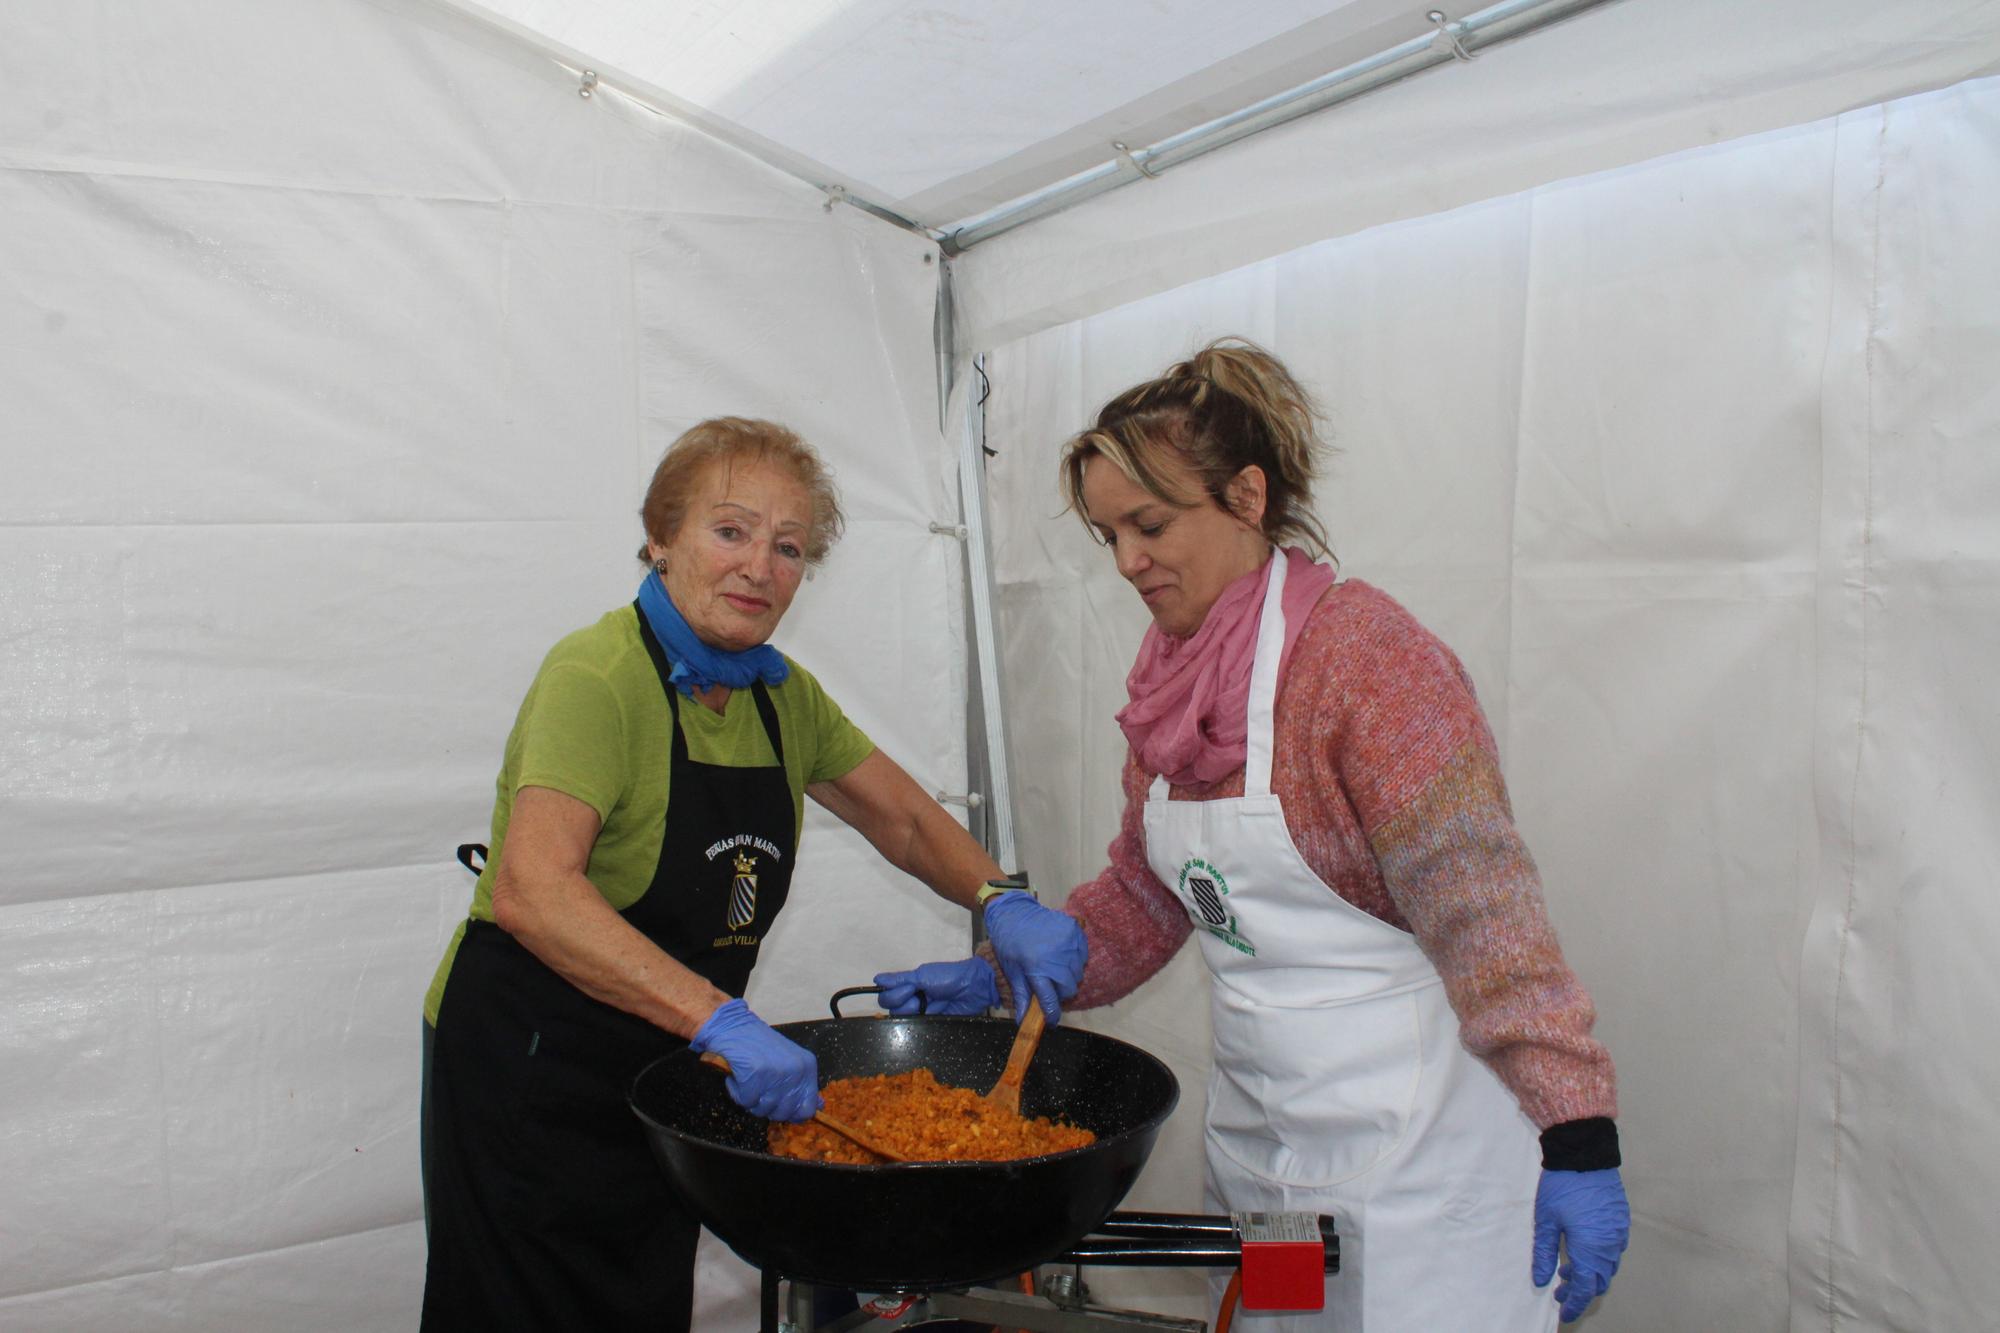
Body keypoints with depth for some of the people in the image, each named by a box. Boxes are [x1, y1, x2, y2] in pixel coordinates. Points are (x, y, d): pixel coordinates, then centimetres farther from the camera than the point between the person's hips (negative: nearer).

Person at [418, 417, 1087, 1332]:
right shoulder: (599, 678, -21)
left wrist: (1001, 904, -9)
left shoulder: (781, 695, 3)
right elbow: (534, 893, -33)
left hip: (663, 1075, 7)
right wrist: (720, 1018, -41)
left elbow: (905, 821, 10)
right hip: (532, 1073, -7)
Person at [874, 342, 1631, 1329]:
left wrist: (1576, 1136, -21)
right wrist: (1001, 976, 5)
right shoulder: (1172, 672, 5)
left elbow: (1480, 908, -20)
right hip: (1253, 1130, 7)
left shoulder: (1365, 652, -18)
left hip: (1406, 1148, -7)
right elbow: (1145, 890, 15)